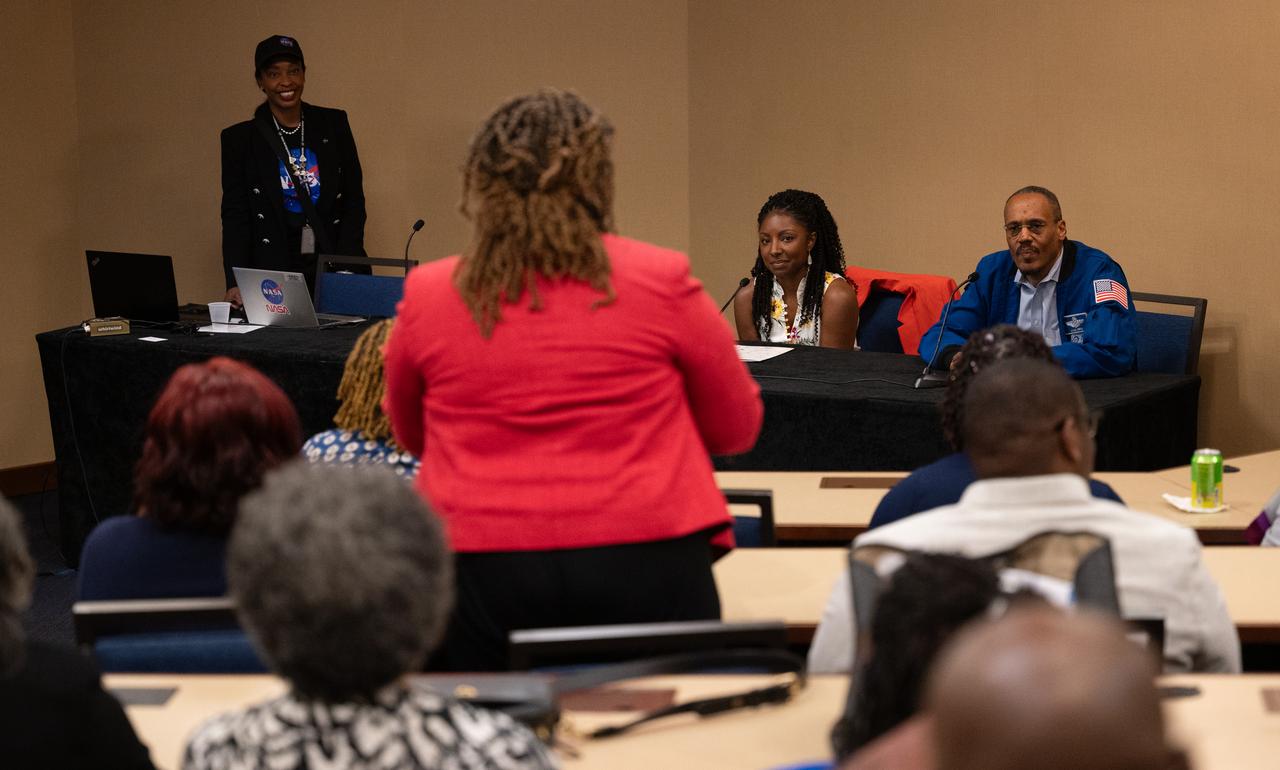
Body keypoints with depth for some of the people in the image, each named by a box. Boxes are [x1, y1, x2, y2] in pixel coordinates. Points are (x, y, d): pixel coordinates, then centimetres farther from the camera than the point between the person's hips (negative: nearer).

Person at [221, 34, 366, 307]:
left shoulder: (333, 124, 8)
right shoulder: (239, 139, 4)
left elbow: (354, 201, 7)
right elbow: (235, 216, 0)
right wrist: (236, 284, -14)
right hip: (273, 272, -1)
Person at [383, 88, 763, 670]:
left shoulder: (427, 295, 0)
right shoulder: (660, 282, -4)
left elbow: (411, 436, 18)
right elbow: (737, 428, 9)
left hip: (481, 574, 1)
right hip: (641, 568, -1)